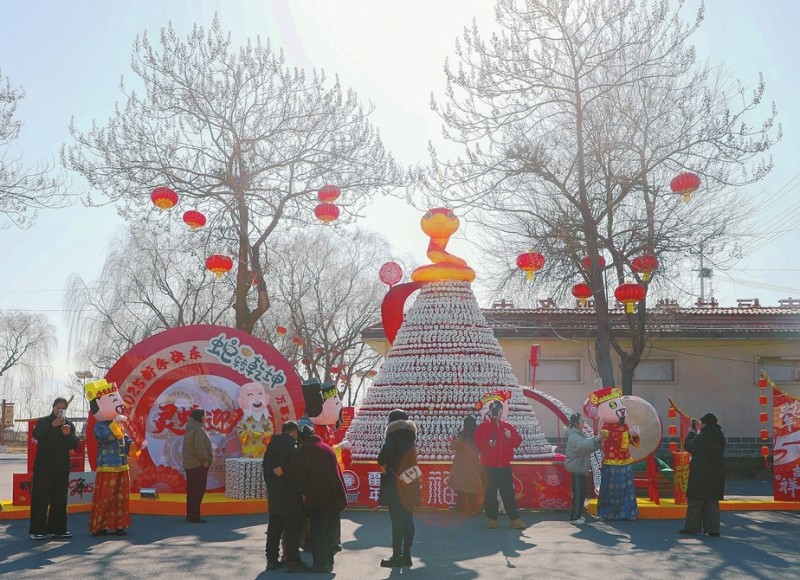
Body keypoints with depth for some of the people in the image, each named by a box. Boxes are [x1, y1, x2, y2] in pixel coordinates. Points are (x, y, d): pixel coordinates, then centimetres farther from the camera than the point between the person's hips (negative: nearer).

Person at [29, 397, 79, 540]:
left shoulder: (69, 424, 11)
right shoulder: (44, 421, 3)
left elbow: (74, 445, 5)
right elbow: (36, 435, -16)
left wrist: (68, 434, -15)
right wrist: (53, 425, -28)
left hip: (62, 467, 3)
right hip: (43, 466, -3)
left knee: (60, 499, 5)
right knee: (40, 497, -7)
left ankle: (58, 529, 10)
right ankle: (37, 530, -5)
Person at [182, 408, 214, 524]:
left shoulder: (190, 429, 16)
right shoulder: (199, 430, -16)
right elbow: (199, 447, -26)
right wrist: (205, 460, -15)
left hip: (190, 465, 10)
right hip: (198, 465, -10)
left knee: (192, 490, 14)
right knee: (198, 490, -6)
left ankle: (190, 515, 19)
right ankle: (194, 516, -6)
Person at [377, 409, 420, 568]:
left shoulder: (393, 436, -10)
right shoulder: (410, 437, 12)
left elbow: (386, 450, -29)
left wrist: (382, 463, -12)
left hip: (395, 484, -7)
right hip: (410, 485, 7)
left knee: (397, 521, -3)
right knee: (408, 520, 11)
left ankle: (396, 557, 1)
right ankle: (406, 556, 16)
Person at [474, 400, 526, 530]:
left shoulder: (508, 426, 10)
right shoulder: (483, 426, 1)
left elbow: (518, 441, 8)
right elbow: (478, 443, -6)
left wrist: (510, 437, -10)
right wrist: (488, 444, -23)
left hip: (505, 465, 2)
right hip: (490, 465, -2)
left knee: (508, 492, 2)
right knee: (491, 492, 2)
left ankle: (515, 519, 4)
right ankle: (491, 518, 12)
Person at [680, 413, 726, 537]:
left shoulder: (702, 437, -17)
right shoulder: (719, 437, 5)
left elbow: (688, 446, -6)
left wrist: (692, 432, 8)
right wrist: (698, 432, 18)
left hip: (700, 475, -6)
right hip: (716, 474, 6)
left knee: (695, 501, 2)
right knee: (712, 502, 11)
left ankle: (692, 528, 5)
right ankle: (713, 529, 9)